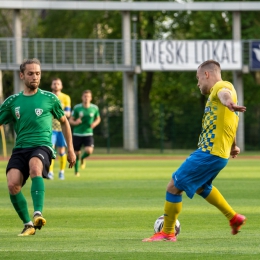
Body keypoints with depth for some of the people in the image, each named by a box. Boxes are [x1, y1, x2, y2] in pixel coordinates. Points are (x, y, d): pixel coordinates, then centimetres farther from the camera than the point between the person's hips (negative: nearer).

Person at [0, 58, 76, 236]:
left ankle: (38, 214, -48)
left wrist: (70, 149, 20)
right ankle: (28, 224, -2)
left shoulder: (49, 98, 9)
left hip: (42, 146, -3)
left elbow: (64, 121, 22)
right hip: (20, 148, 3)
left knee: (35, 166, -38)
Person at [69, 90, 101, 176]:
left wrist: (95, 123, -6)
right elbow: (70, 120, 2)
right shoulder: (77, 108, -5)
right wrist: (75, 122, -21)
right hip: (77, 134, 0)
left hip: (88, 134, 0)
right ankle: (76, 171, 28)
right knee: (76, 153, 4)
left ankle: (82, 158, 16)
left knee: (89, 151, -21)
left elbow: (98, 119, 16)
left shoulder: (94, 108, 0)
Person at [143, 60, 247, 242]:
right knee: (200, 186, 33)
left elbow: (224, 92, -40)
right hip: (219, 153, 11)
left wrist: (228, 102, -65)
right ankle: (234, 218, 38)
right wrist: (233, 146, 52)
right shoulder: (219, 90, 20)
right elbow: (230, 123, 37)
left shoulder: (222, 86, -12)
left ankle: (167, 233, 5)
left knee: (173, 187, -6)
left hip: (209, 154, -11)